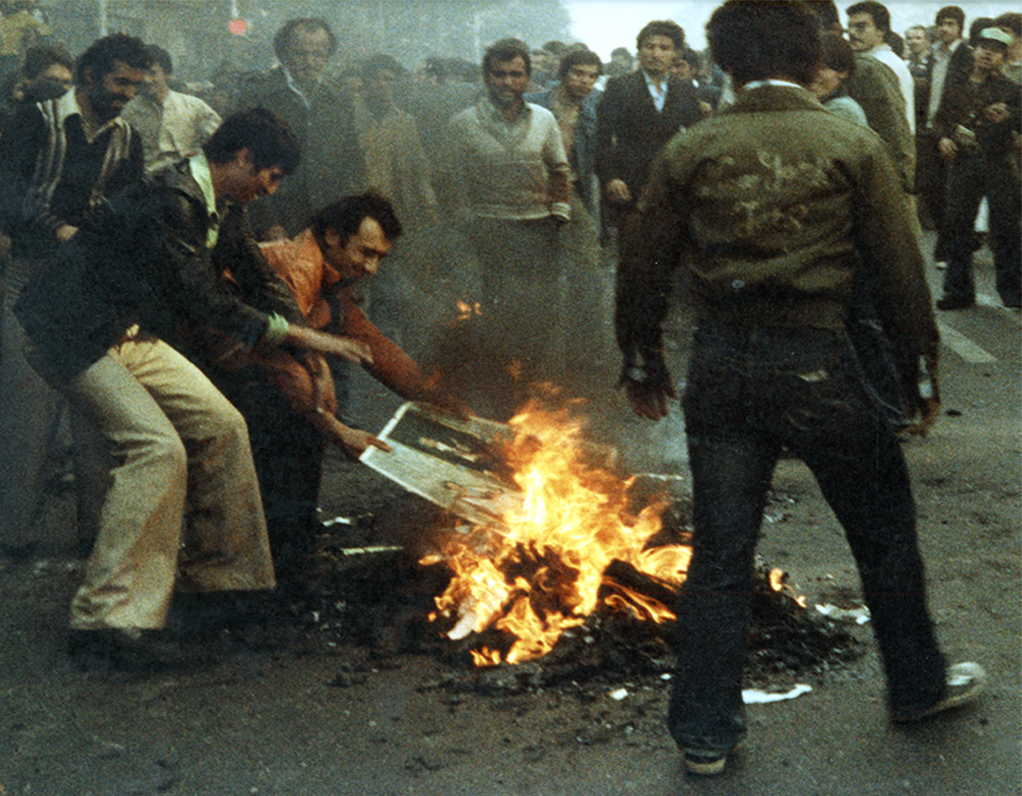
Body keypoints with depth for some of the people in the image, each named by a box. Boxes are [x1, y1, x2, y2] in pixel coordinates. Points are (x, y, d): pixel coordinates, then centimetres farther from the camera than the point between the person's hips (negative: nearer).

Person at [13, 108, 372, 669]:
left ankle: (219, 577, 21)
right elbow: (207, 304, -26)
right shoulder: (172, 202, -24)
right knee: (158, 447, -23)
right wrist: (301, 337, -22)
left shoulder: (223, 207, 8)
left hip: (133, 336, 10)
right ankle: (108, 621, -21)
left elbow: (259, 276, 21)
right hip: (75, 337, -10)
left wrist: (310, 351, 13)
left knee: (220, 426, 8)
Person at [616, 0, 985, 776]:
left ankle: (705, 729, 16)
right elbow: (900, 271, -1)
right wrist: (921, 370, 11)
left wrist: (643, 361, 20)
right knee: (884, 530, 18)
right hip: (818, 363, -2)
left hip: (720, 364, 2)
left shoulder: (689, 151, 1)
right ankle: (918, 684, 35)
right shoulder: (853, 146, -3)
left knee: (720, 551, 10)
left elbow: (643, 267, 6)